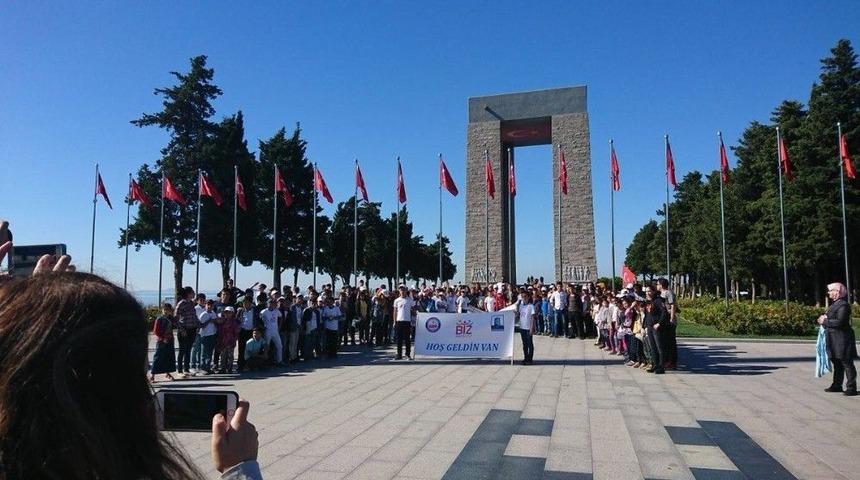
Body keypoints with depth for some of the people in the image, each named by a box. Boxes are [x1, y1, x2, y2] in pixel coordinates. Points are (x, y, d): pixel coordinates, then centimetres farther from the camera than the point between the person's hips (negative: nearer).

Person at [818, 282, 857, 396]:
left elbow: (840, 322, -25)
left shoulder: (843, 305, -17)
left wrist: (825, 321, -15)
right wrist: (824, 319, 2)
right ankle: (837, 385, 25)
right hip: (834, 340, 10)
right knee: (837, 363, 16)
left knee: (847, 363, -3)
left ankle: (851, 388, 2)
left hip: (842, 339, -10)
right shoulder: (834, 304, 14)